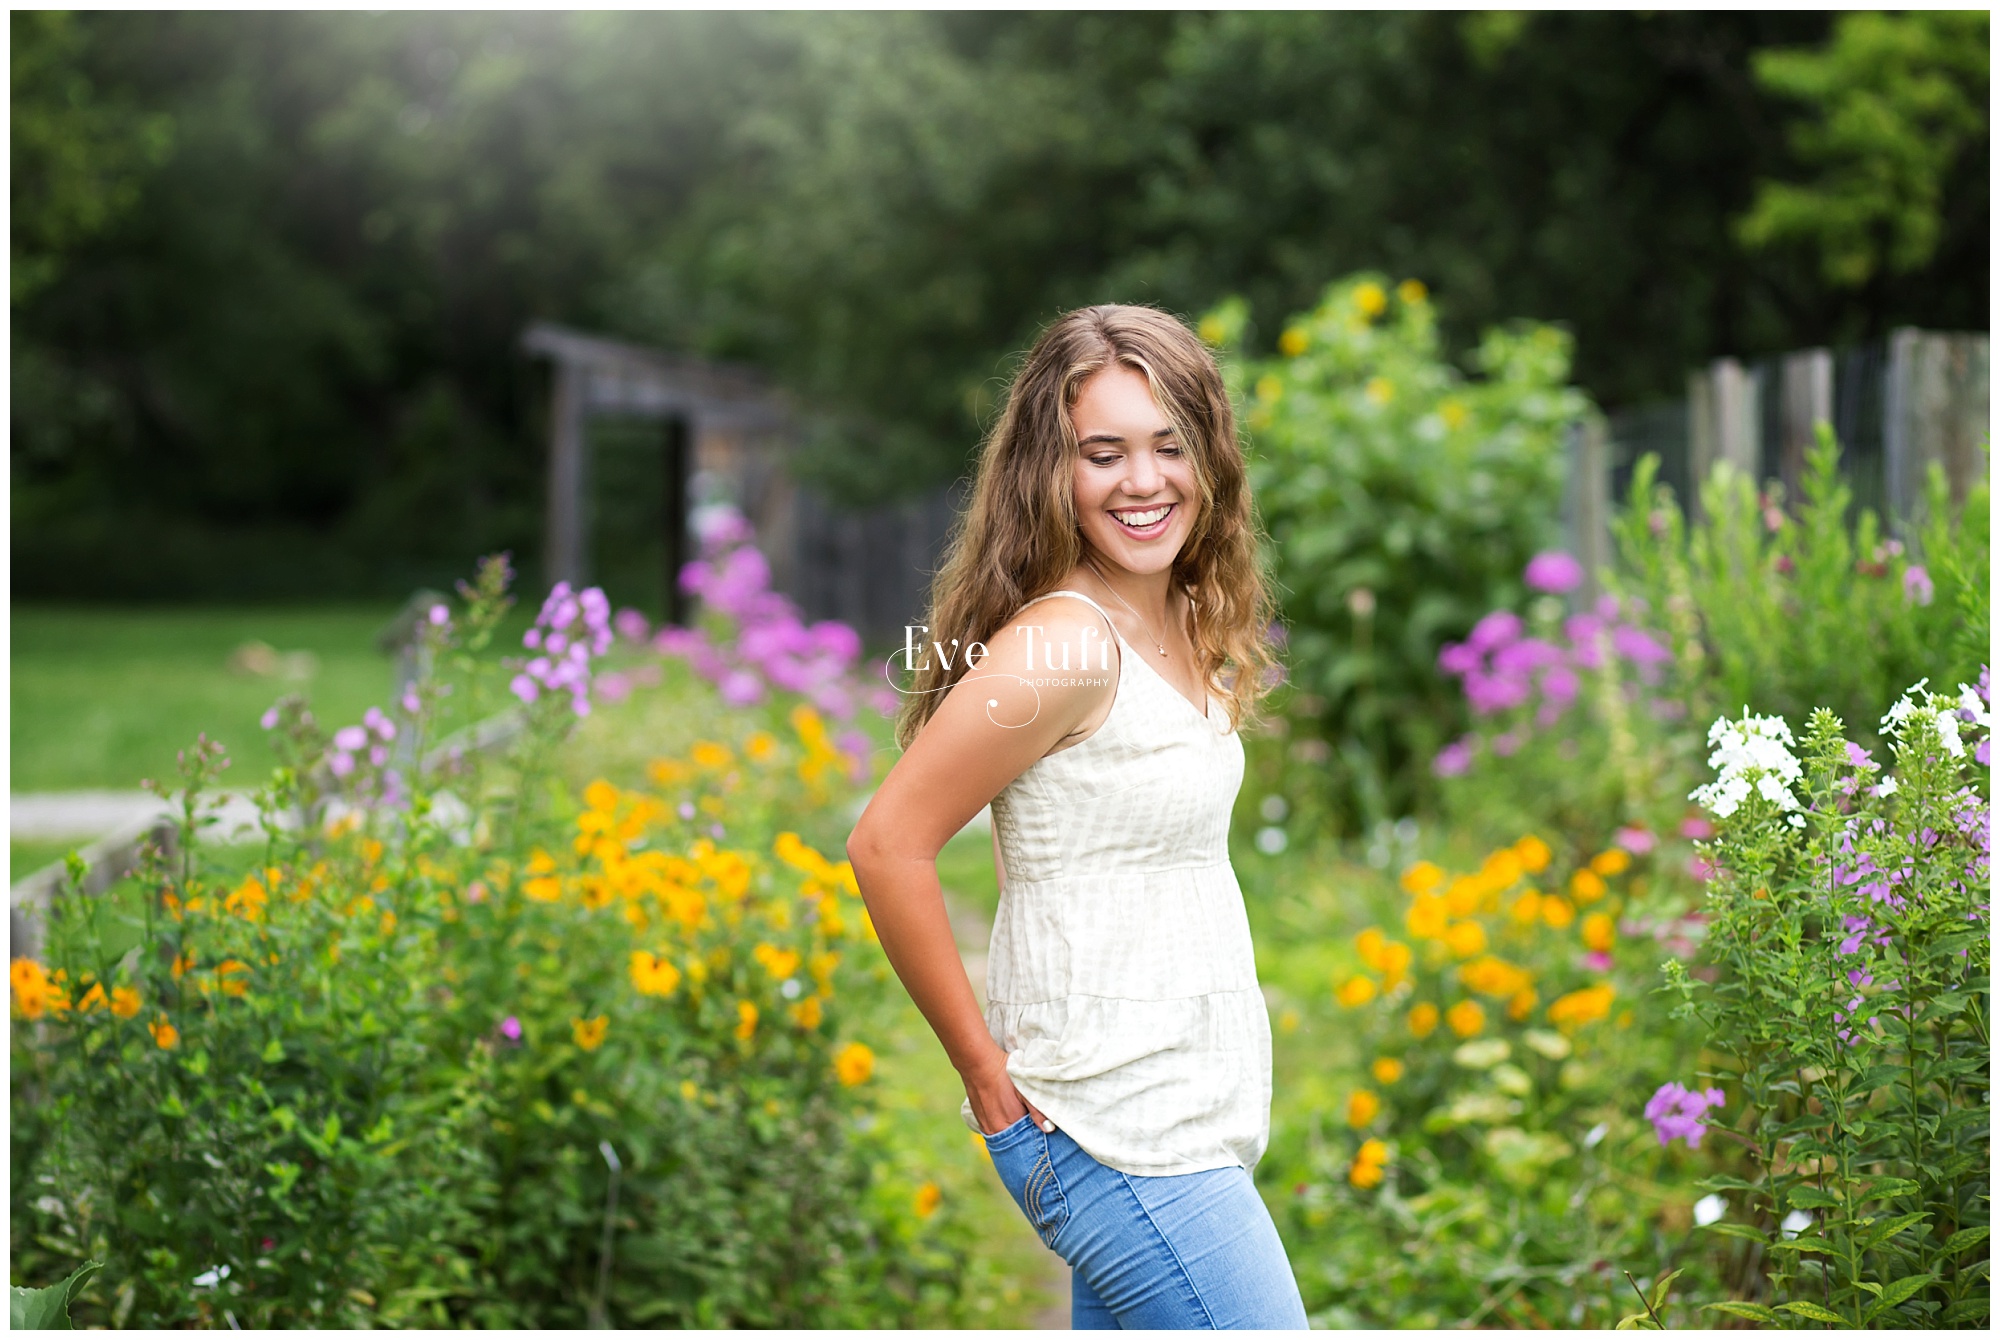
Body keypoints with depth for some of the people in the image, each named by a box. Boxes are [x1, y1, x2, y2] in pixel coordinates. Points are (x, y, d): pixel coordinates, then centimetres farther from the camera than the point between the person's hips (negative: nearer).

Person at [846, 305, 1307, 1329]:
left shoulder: (1177, 629, 9)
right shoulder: (1066, 642, -18)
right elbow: (887, 847, -19)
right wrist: (986, 1072, -13)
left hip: (1190, 1117, 9)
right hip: (1120, 1137, -9)